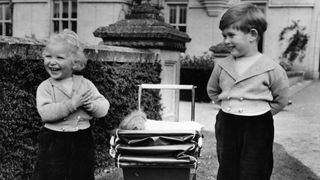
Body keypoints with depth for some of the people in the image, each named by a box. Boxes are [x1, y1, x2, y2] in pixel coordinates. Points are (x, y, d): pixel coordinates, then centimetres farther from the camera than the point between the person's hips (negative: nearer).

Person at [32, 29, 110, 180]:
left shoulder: (85, 84, 1)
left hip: (83, 141, 2)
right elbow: (45, 113, -20)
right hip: (54, 142, -2)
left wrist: (89, 104, -22)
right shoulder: (45, 87, -5)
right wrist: (71, 104, -26)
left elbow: (104, 108, -2)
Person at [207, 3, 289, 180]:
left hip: (257, 129, -3)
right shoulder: (221, 65, -1)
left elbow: (281, 99, 0)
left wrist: (262, 113, -4)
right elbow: (212, 90, 16)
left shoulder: (272, 69, -11)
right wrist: (226, 106, 8)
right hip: (226, 126, 3)